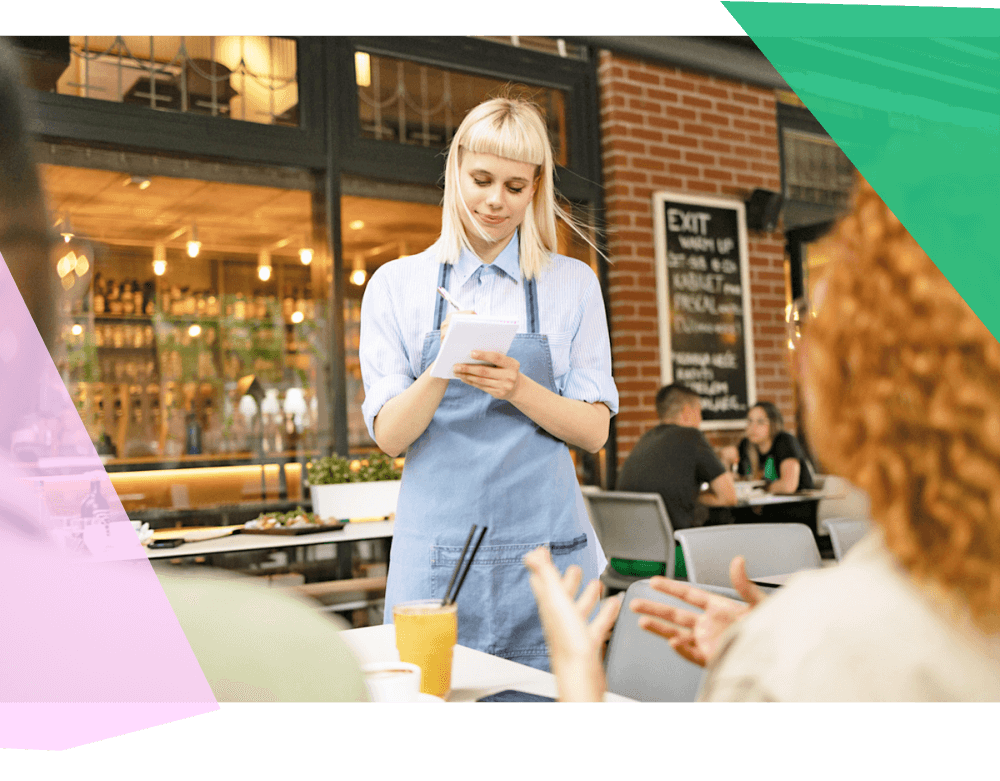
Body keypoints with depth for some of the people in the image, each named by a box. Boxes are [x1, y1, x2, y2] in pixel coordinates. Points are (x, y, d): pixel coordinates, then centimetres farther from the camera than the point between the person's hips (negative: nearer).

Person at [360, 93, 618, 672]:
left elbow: (594, 430, 2)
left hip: (545, 546, 1)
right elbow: (390, 435, 0)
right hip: (437, 554, 0)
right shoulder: (396, 285, 5)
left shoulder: (573, 284, 6)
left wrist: (519, 388, -16)